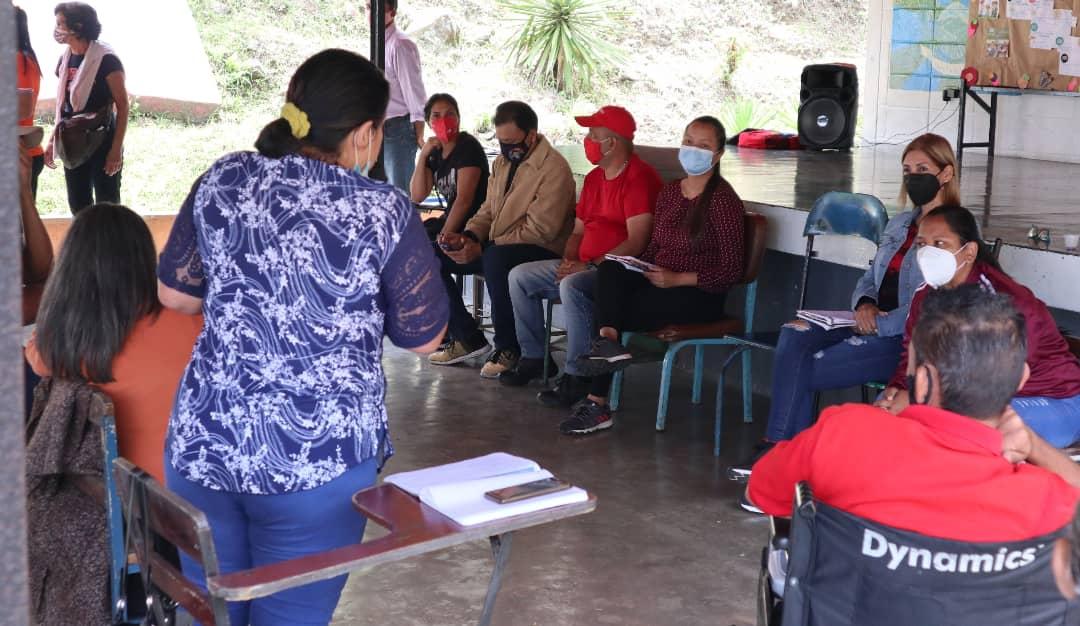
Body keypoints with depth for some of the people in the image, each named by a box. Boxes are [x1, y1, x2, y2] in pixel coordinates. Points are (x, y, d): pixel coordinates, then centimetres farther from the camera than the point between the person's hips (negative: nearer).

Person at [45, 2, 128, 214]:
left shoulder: (105, 59, -12)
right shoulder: (65, 59, 8)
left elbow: (122, 105, -12)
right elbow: (63, 105, 17)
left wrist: (116, 149, -17)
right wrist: (52, 141, 13)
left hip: (101, 142, -7)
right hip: (73, 145, 7)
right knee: (78, 205, 11)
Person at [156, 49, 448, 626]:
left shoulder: (224, 180, 2)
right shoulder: (384, 212, -9)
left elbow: (173, 294, 11)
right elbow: (423, 337, 0)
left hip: (200, 447, 4)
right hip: (317, 464, -4)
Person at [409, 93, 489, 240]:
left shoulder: (469, 147, -12)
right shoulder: (435, 152, 10)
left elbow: (464, 199, -19)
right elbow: (417, 197, 2)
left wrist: (443, 236, -22)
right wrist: (423, 156, -5)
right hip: (451, 219, 7)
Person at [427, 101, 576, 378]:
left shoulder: (554, 169, -16)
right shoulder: (502, 162, 12)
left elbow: (540, 229, -22)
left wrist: (482, 249, -21)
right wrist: (468, 236, -6)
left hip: (542, 251, -9)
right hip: (495, 246, 9)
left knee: (495, 259, -40)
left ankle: (508, 348, -22)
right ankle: (468, 337, 1)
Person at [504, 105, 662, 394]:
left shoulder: (639, 178, -14)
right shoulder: (594, 178, 16)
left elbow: (636, 243, -22)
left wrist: (590, 266, -20)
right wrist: (568, 261, -1)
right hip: (585, 266, 10)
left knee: (572, 286, -36)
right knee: (520, 277, 2)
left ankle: (577, 376, -27)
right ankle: (533, 357, 8)